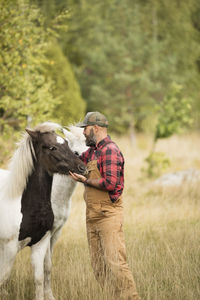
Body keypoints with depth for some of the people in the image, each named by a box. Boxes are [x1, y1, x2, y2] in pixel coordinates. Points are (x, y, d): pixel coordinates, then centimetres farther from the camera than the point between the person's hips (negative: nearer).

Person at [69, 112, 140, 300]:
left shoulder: (110, 150, -13)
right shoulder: (92, 151, 14)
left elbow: (111, 183, -22)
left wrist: (85, 180, -12)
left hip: (108, 215, -9)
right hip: (92, 217, 9)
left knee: (115, 263, -14)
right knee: (98, 267, 9)